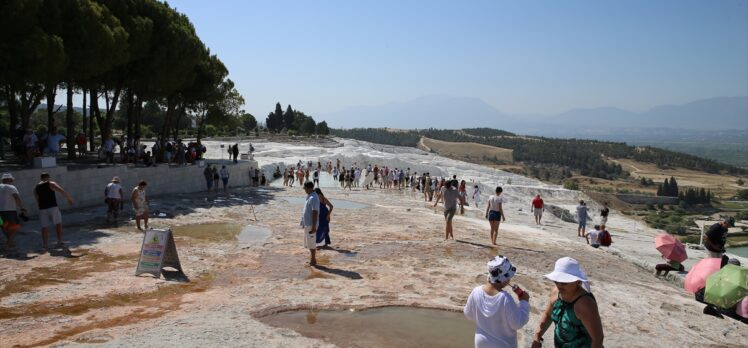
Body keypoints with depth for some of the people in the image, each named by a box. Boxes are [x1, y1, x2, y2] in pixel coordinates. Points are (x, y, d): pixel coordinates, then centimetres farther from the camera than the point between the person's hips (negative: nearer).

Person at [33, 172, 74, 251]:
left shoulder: (36, 188, 15)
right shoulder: (51, 184, 1)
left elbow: (37, 200, 19)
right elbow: (63, 191, -12)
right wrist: (69, 199, -4)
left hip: (42, 209, 4)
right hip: (53, 207, -4)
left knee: (44, 227, 8)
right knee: (58, 224, 5)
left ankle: (45, 245, 6)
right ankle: (59, 242, 1)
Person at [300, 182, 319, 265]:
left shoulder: (313, 198, -20)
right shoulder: (309, 196, 11)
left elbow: (315, 213, -24)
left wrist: (314, 226, -25)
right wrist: (304, 223, 22)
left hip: (311, 225, -10)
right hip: (307, 224, 10)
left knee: (311, 243, -1)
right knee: (309, 243, 17)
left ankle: (313, 260, 8)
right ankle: (312, 259, 25)